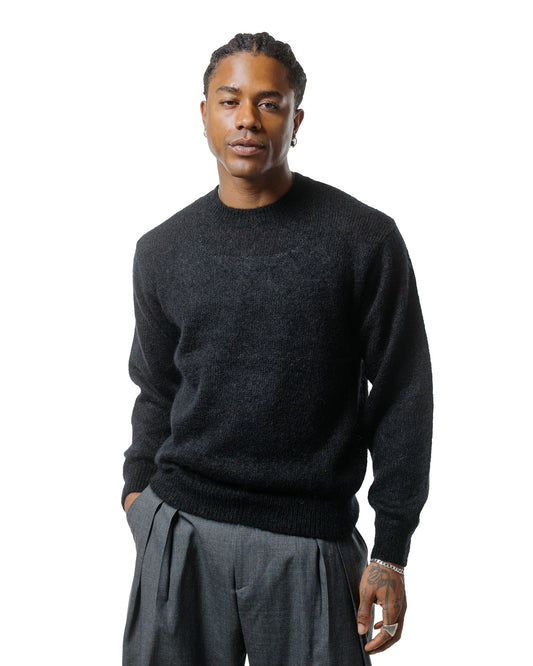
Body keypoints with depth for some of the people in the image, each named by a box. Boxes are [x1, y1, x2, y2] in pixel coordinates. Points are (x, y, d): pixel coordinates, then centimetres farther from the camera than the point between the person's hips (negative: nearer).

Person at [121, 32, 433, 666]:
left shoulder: (365, 239, -4)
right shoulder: (162, 251, 7)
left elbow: (400, 401, -3)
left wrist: (391, 552, -4)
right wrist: (138, 486, 4)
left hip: (310, 541, -2)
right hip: (179, 529, 3)